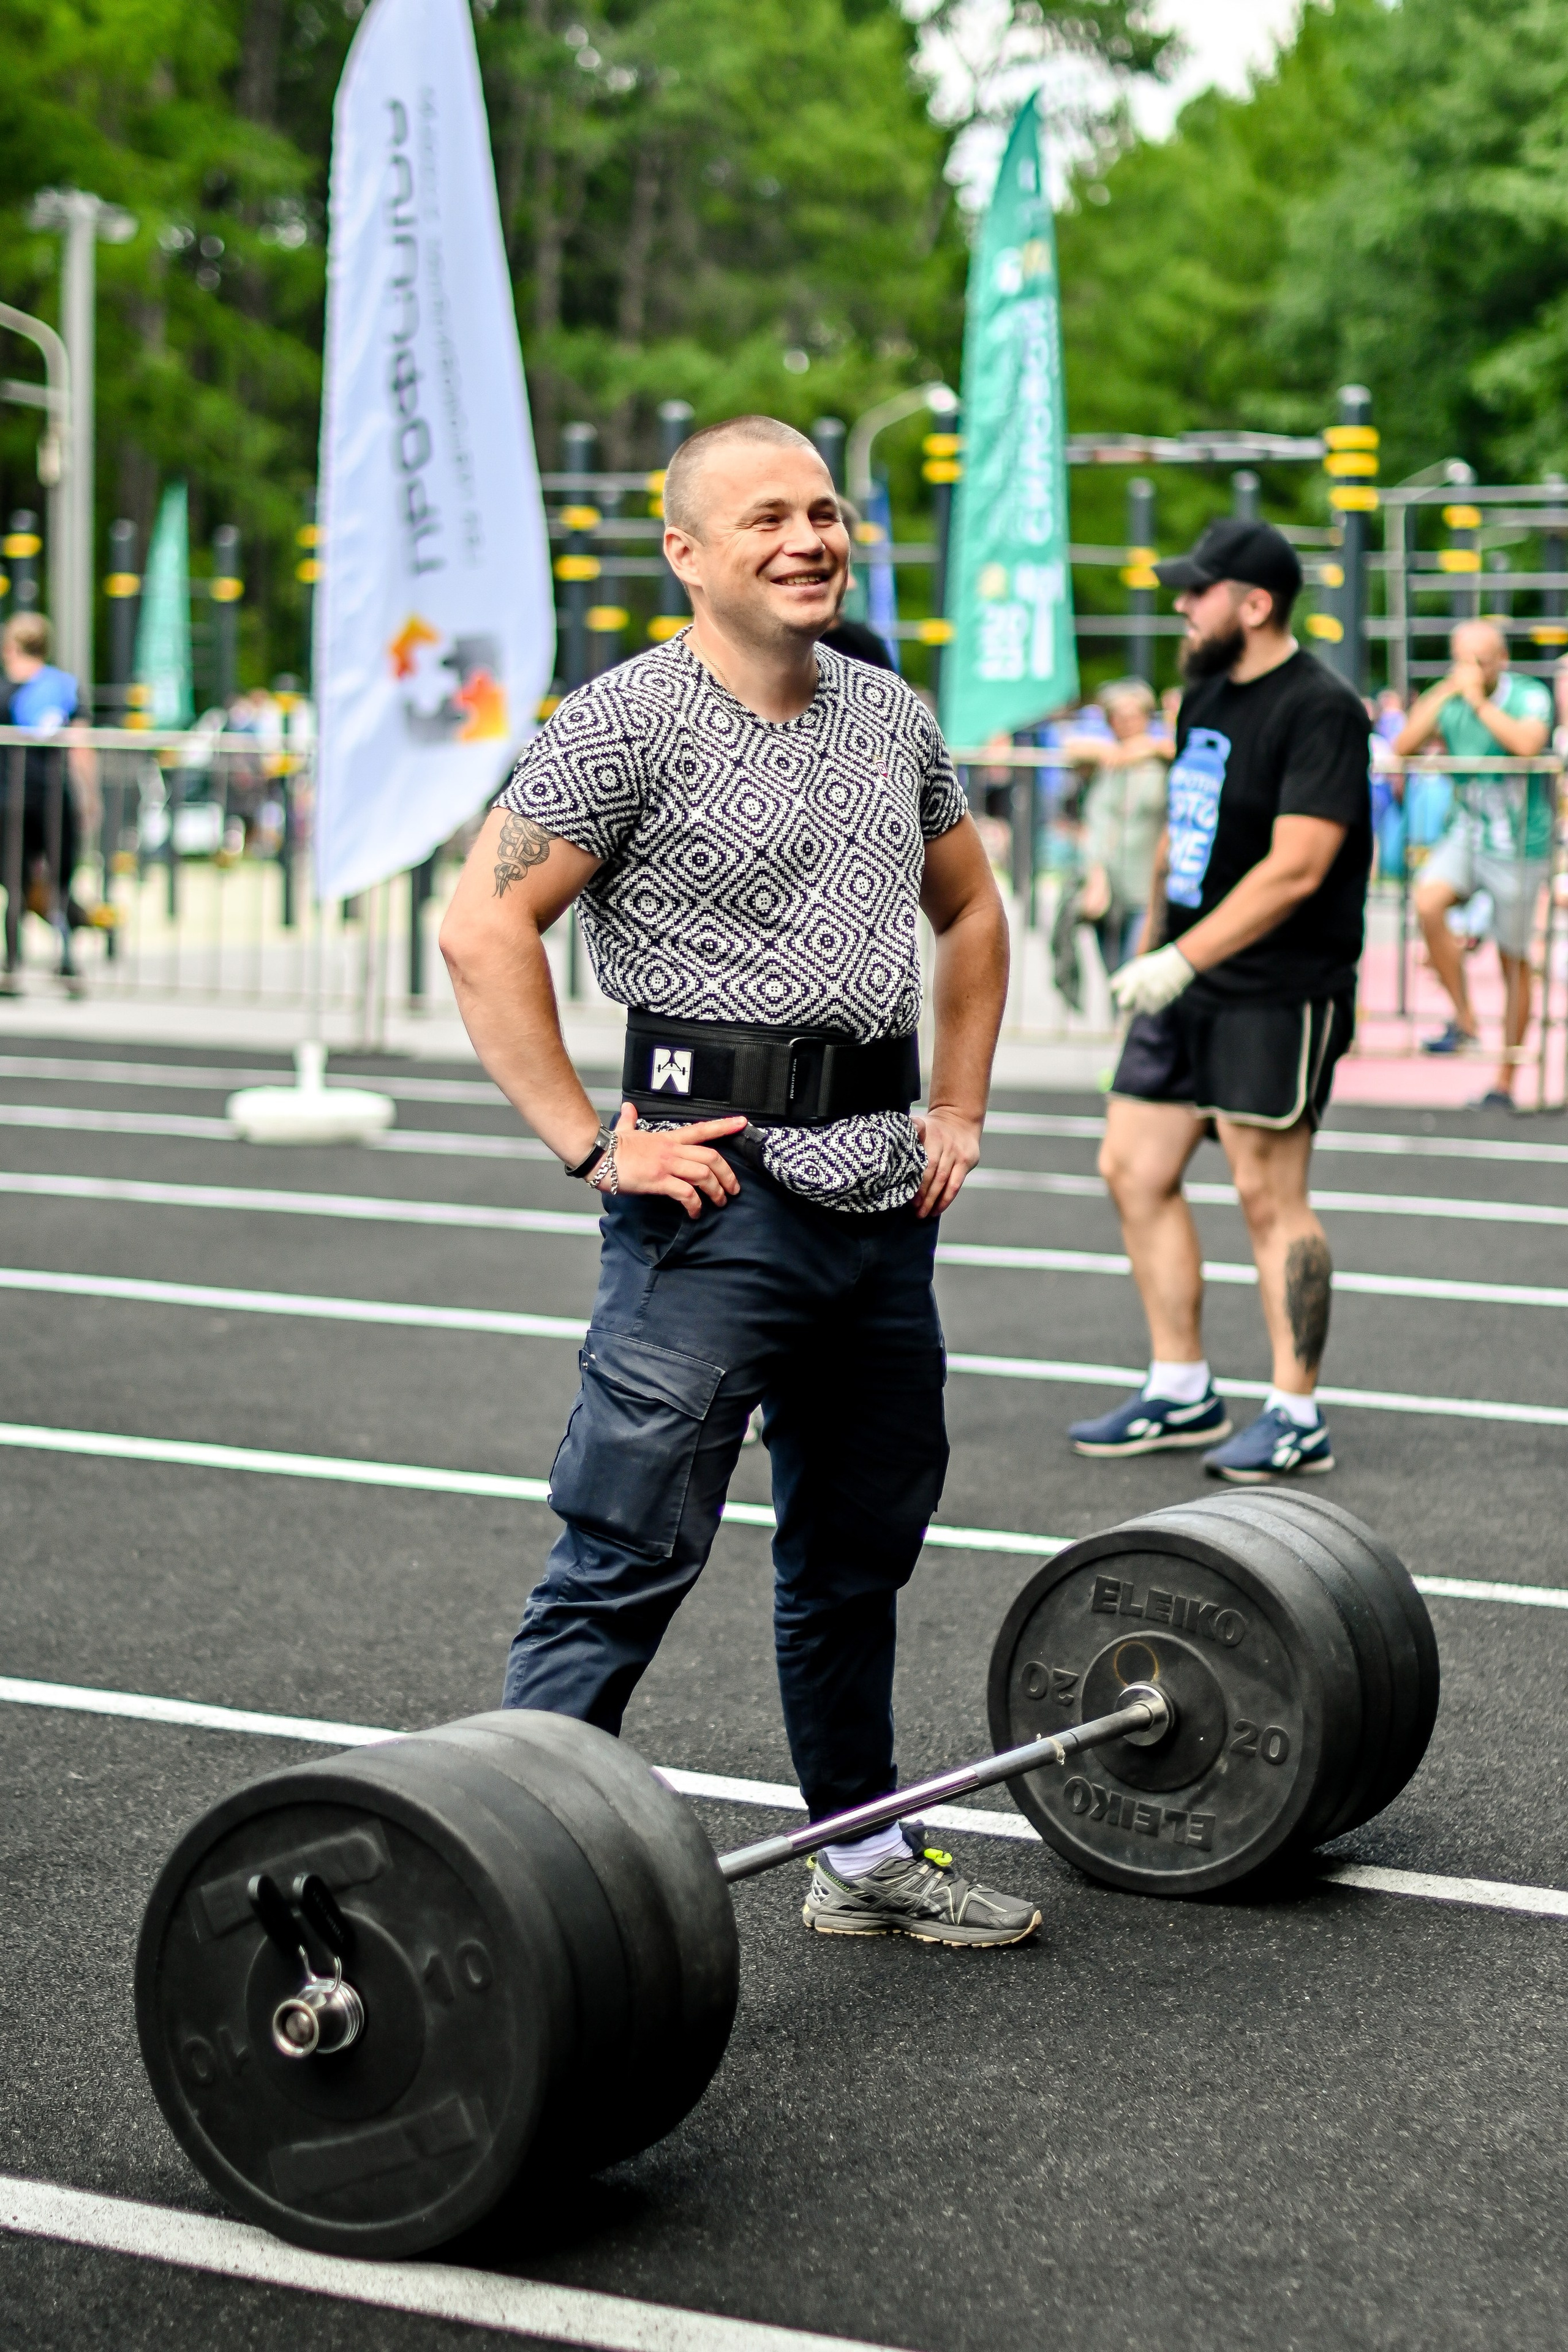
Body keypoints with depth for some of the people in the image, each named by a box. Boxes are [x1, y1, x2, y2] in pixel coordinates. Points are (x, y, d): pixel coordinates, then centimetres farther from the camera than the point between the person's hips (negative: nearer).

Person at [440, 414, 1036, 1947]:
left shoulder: (891, 717, 12)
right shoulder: (632, 723, -10)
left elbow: (970, 912, 25)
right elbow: (483, 928, -14)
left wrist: (958, 1108, 15)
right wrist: (591, 1146, -16)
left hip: (882, 1189, 7)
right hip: (722, 1180, -7)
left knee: (860, 1547, 18)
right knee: (628, 1560, -10)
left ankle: (865, 1861, 33)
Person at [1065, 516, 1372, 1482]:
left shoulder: (1320, 710, -15)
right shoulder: (1206, 694, 13)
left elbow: (1295, 868, -23)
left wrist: (1184, 959, -26)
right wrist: (1153, 953, 21)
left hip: (1278, 993, -9)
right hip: (1184, 980, 9)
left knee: (1270, 1198, -5)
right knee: (1135, 1173, 8)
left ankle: (1297, 1417, 5)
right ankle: (1182, 1392, 18)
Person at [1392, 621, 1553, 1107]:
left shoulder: (1529, 696, -10)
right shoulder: (1449, 701, 1)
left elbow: (1527, 744, -32)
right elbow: (1403, 748, -12)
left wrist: (1478, 701, -25)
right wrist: (1446, 691, -18)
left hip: (1519, 844, -4)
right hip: (1468, 832, 4)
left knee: (1514, 961, 3)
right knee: (1428, 903, -26)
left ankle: (1505, 1082, 13)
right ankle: (1464, 1020, -10)